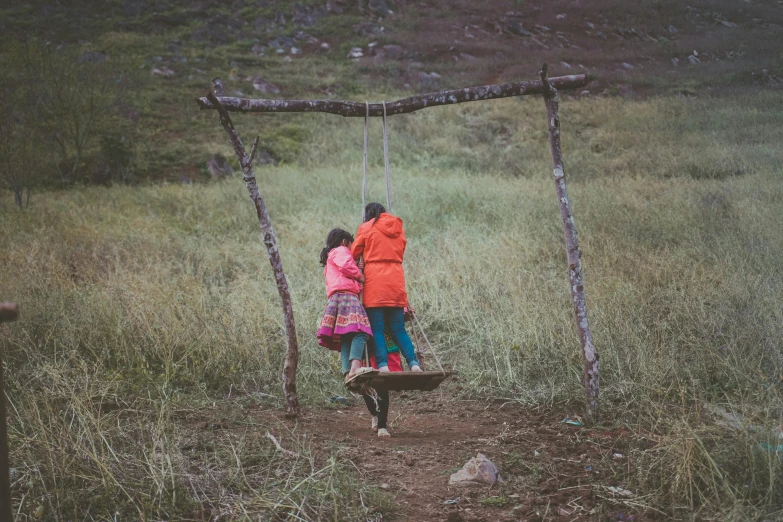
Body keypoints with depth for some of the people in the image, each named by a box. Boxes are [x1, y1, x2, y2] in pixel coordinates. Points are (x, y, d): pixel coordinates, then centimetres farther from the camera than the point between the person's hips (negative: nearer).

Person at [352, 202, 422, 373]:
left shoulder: (366, 228, 5)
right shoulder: (399, 229, 18)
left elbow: (354, 253, 10)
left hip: (374, 282, -4)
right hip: (396, 281, 4)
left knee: (377, 329, -4)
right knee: (398, 329, 5)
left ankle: (382, 365, -18)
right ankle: (413, 363, -10)